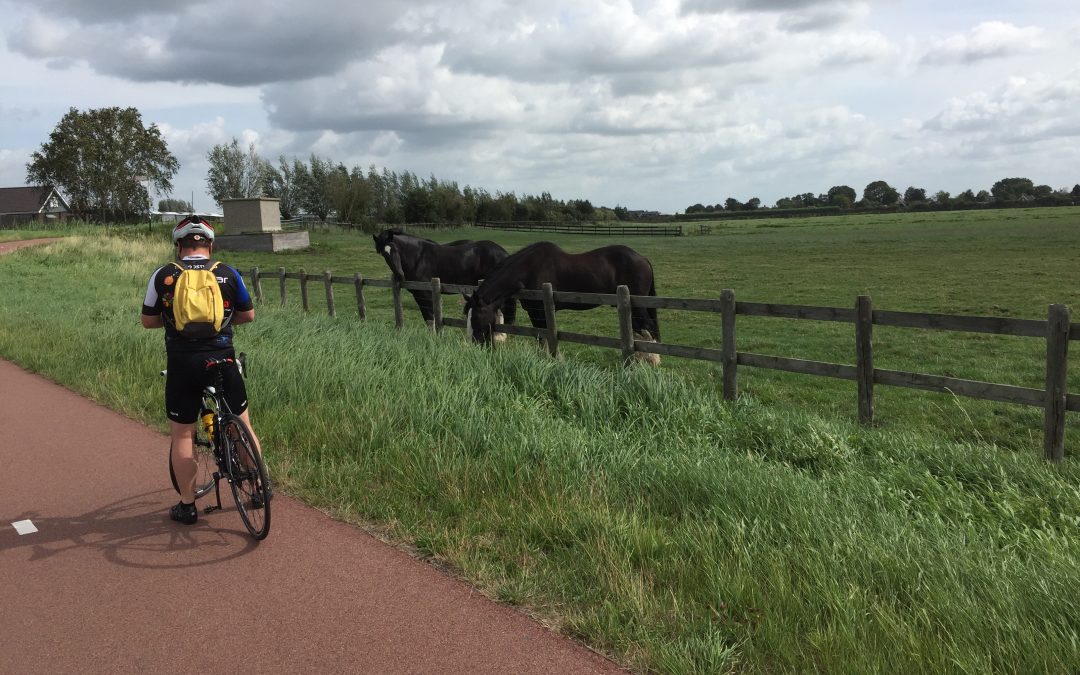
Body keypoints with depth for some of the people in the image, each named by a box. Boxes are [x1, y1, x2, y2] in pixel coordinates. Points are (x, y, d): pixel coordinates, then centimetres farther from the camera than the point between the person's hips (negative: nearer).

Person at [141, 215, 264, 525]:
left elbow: (148, 321, 6)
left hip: (183, 365, -1)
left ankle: (187, 505, 16)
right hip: (223, 360, 1)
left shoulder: (163, 276, -1)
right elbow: (248, 315, 11)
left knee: (182, 435, 10)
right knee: (243, 425, 17)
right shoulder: (228, 274, 1)